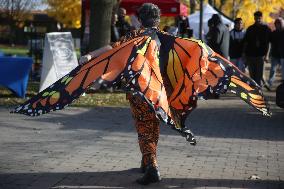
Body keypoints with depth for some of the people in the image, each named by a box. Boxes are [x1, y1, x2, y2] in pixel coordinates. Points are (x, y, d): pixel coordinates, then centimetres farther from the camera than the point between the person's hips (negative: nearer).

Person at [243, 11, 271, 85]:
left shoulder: (266, 29, 3)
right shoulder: (250, 29, 11)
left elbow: (268, 43, 0)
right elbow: (246, 42, 13)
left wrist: (267, 55, -8)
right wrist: (245, 54, 7)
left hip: (260, 55, -3)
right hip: (250, 55, 3)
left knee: (259, 75, -5)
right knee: (252, 75, 7)